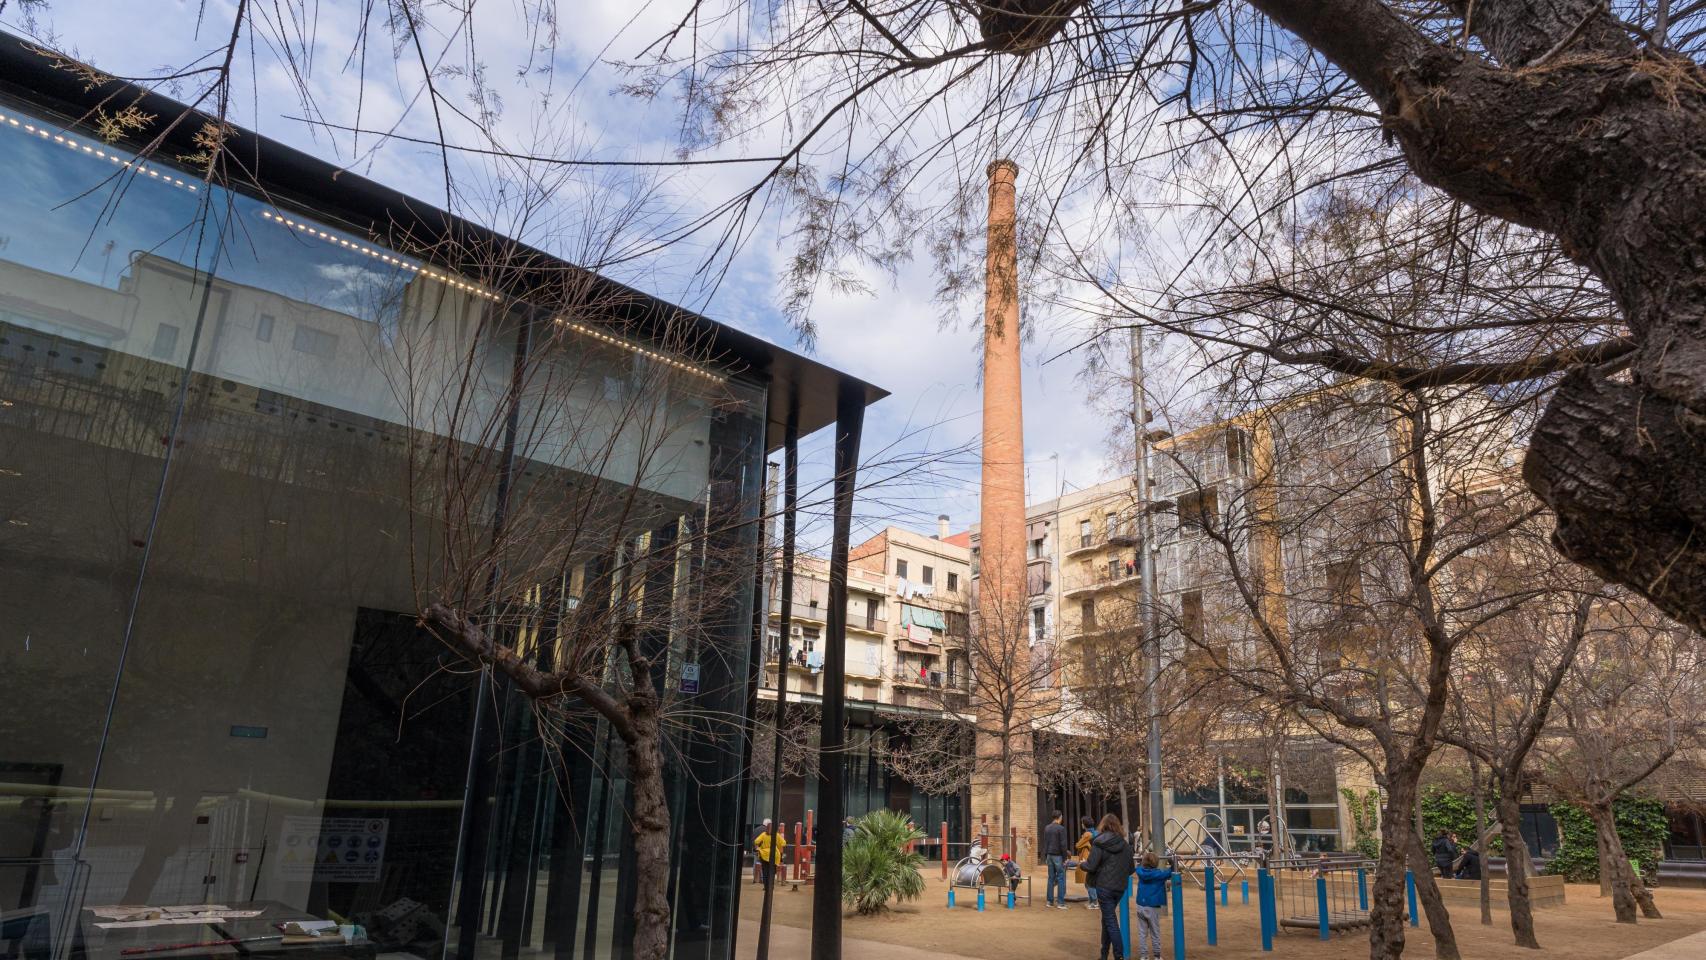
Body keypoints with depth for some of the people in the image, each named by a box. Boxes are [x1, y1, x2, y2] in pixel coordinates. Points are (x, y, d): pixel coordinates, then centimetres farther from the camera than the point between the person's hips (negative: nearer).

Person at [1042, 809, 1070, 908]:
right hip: (1058, 856, -6)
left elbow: (1045, 843, 12)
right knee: (1061, 879, -2)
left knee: (1051, 878, 10)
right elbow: (1063, 844, -14)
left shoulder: (1046, 828, 9)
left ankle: (1050, 901, 11)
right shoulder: (1061, 828, -12)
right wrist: (1065, 858, -9)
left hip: (1049, 856, 6)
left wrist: (1045, 857, 16)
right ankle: (1060, 902, -4)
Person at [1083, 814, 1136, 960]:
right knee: (1107, 918, 19)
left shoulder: (1099, 844, -11)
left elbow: (1090, 867, -14)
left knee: (1110, 921, 2)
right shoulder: (1126, 845, 2)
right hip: (1120, 888, 5)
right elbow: (1130, 869, 8)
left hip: (1104, 887, -5)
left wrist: (1083, 864, 7)